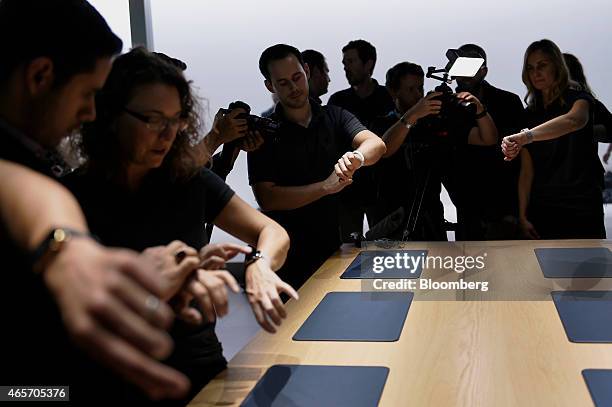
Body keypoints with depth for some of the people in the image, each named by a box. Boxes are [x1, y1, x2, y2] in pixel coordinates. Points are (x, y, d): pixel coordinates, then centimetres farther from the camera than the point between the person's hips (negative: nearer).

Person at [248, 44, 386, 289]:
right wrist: (325, 187, -24)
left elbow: (376, 143, -14)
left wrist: (357, 156, -37)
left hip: (335, 246, 3)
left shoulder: (334, 117, 3)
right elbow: (266, 198, -16)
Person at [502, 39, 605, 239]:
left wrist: (525, 136, -42)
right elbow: (527, 170, 6)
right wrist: (523, 215, -4)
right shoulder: (530, 114, 12)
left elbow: (575, 120, -29)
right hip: (542, 210, 4)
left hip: (582, 208, -3)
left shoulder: (577, 98, -1)